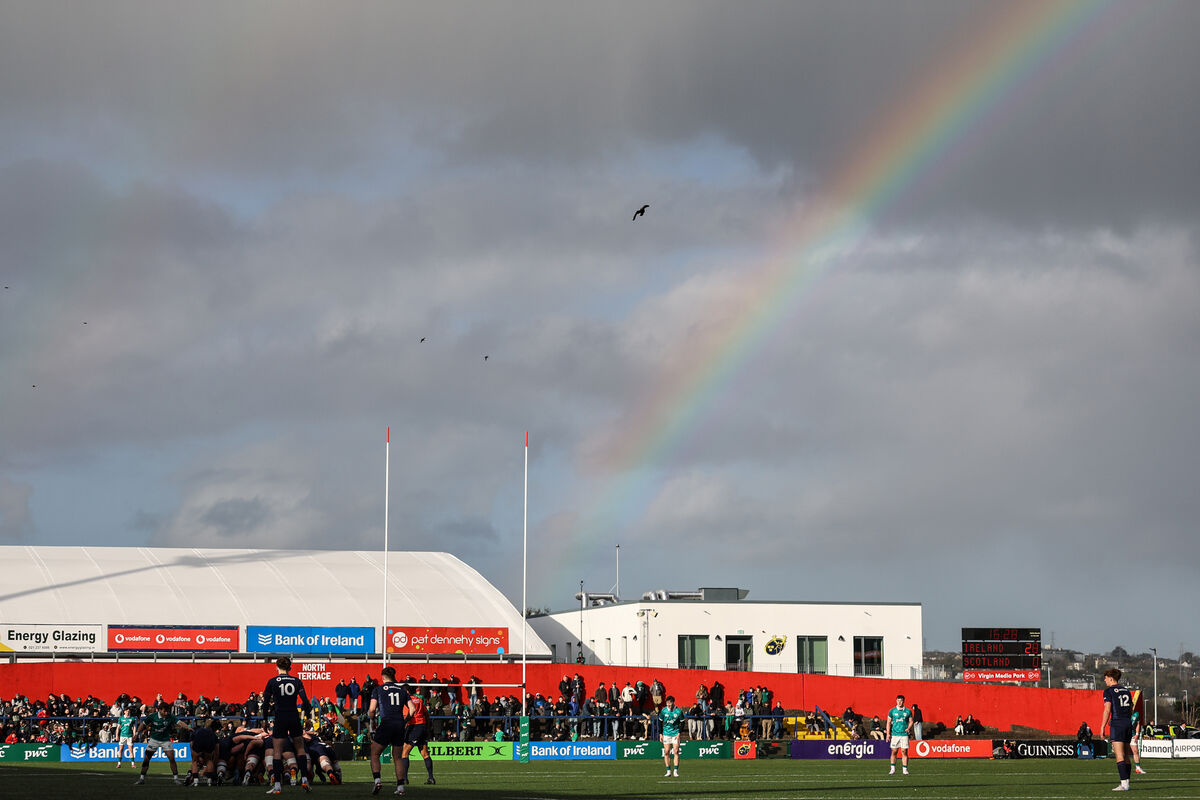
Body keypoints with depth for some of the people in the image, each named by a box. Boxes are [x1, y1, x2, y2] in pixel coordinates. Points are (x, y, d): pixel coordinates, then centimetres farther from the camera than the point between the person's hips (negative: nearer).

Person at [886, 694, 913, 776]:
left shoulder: (908, 711, 5)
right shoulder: (892, 711, 4)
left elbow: (911, 721, 13)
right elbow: (888, 722, 8)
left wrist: (908, 728, -7)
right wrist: (888, 733, 1)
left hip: (904, 734, 0)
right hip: (895, 734, 0)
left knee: (904, 752, -3)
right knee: (894, 752, 1)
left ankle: (905, 769, 2)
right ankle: (892, 769, 10)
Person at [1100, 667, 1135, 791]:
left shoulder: (1109, 691, -4)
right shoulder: (1126, 690, 16)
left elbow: (1107, 710, -12)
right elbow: (1131, 709, 17)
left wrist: (1102, 727, -9)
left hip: (1117, 723, -7)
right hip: (1128, 723, 7)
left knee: (1119, 756, -10)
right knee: (1126, 755, 12)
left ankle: (1124, 783, -17)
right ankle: (1126, 782, 13)